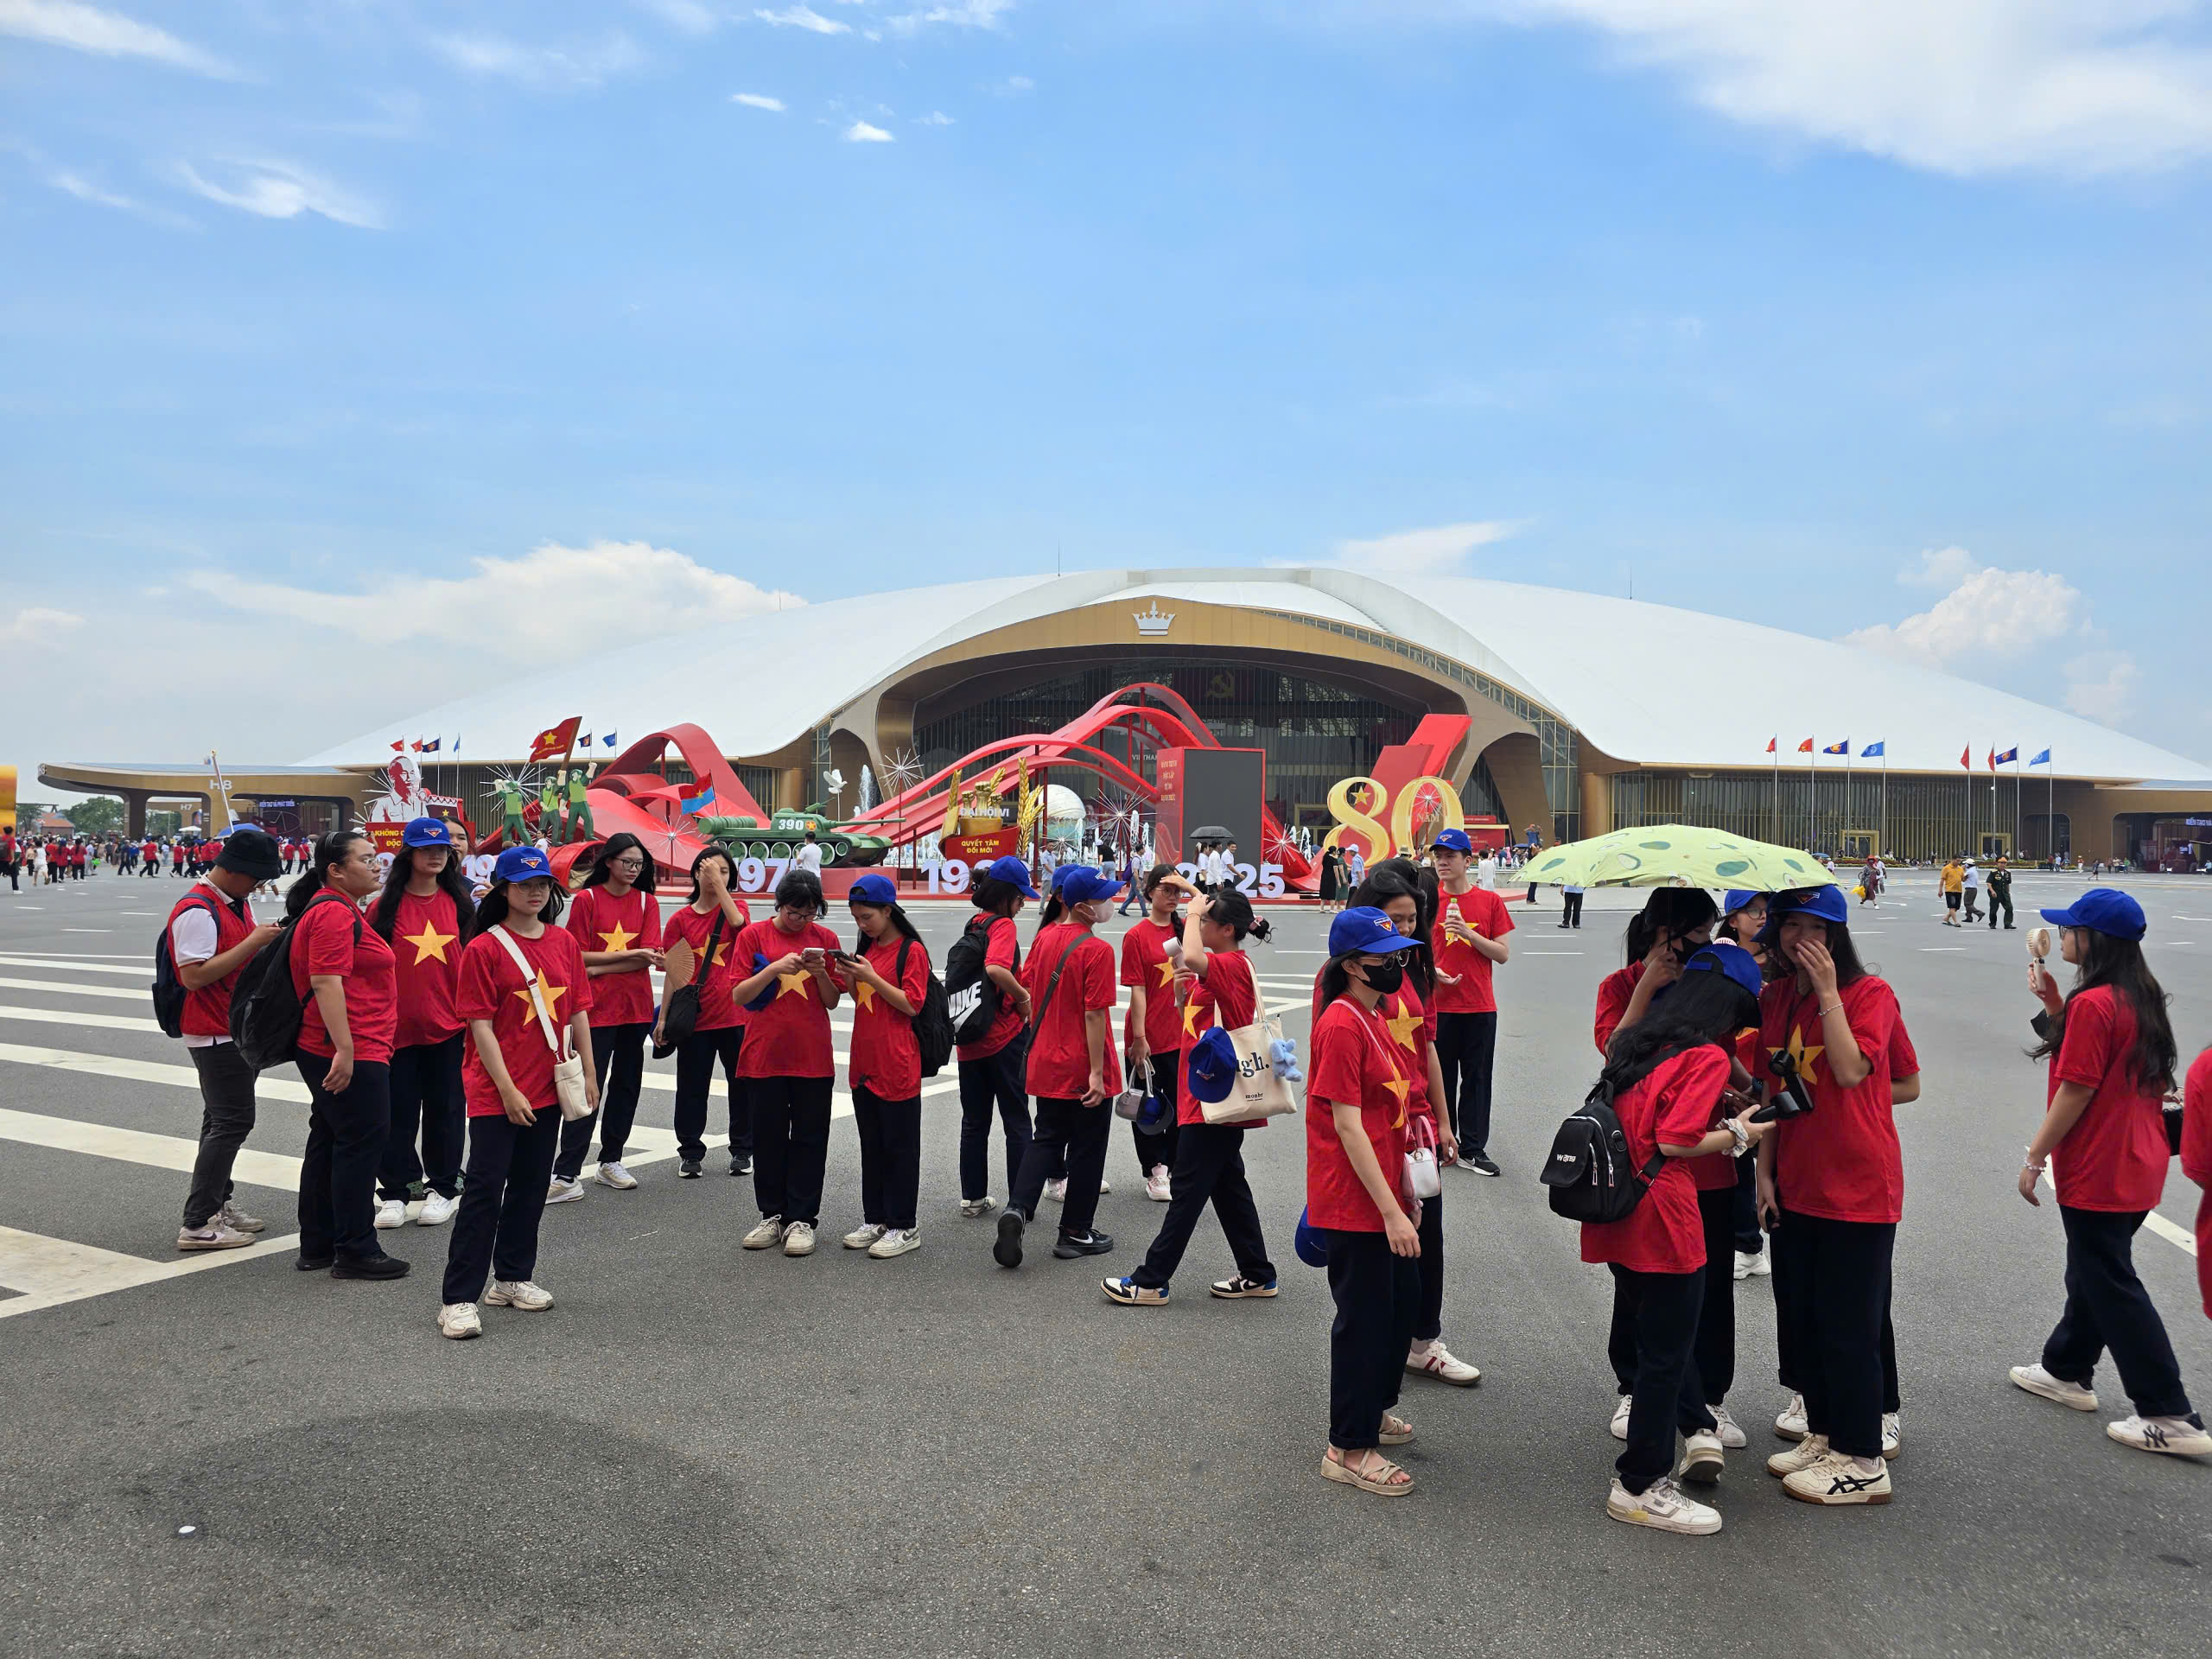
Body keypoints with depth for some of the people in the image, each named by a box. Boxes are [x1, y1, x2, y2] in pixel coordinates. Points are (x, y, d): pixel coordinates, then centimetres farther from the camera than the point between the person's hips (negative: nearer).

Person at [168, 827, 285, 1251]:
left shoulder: (237, 903, 13)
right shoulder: (197, 911, -19)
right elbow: (194, 975, -25)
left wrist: (267, 941, 4)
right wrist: (254, 942, -26)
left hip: (237, 1030, 10)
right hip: (215, 1034, -10)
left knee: (223, 1121, 17)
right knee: (232, 1122, -9)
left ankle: (219, 1205, 27)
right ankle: (198, 1224, -4)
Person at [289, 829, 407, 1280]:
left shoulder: (339, 909, 18)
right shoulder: (333, 913, -16)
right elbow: (326, 982, -24)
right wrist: (345, 1049, -28)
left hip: (334, 1052, 11)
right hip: (351, 1054, -11)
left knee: (329, 1144, 16)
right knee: (362, 1144, -4)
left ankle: (317, 1246, 25)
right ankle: (355, 1252, 2)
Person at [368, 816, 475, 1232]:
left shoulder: (458, 902, 5)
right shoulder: (386, 905, -1)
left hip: (448, 1025, 1)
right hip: (397, 1025, -1)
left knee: (444, 1108, 8)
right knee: (396, 1111, 5)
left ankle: (442, 1189, 20)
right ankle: (394, 1192, 17)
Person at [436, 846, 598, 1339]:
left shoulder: (564, 942, 6)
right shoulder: (484, 949, -9)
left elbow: (578, 1011, 11)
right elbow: (481, 1026, -11)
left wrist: (589, 1072, 7)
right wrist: (507, 1090, -15)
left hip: (548, 1088, 6)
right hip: (496, 1092, -5)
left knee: (531, 1187, 14)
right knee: (484, 1190, -4)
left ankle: (513, 1278, 28)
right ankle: (459, 1298, 3)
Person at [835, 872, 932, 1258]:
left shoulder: (912, 950, -10)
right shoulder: (867, 948, 13)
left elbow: (911, 1005, -14)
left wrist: (872, 977, -19)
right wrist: (850, 979, 0)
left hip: (897, 1066, -8)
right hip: (864, 1063, 8)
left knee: (900, 1147, 1)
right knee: (871, 1145, 14)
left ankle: (903, 1227, 9)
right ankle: (875, 1219, 24)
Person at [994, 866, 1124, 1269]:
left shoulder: (1043, 937, 2)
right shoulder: (1097, 950, -19)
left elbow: (1028, 990, 10)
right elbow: (1094, 1014, -20)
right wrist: (1097, 1072, -17)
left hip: (1046, 1064, 6)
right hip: (1083, 1069, -6)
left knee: (1046, 1139, 18)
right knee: (1087, 1148, 9)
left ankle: (1017, 1208, -1)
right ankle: (1075, 1233, 19)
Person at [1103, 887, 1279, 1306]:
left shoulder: (1234, 965, -16)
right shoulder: (1223, 968, 16)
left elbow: (1192, 958, -38)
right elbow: (1198, 1019, 23)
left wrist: (1193, 913, -23)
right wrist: (1185, 993, 5)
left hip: (1217, 1101, -10)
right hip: (1209, 1097, 10)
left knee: (1187, 1189, -3)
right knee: (1227, 1185, 15)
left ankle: (1151, 1281, 3)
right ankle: (1257, 1275, 23)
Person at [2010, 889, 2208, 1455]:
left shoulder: (2092, 1004, -22)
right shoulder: (2140, 998, 7)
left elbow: (2076, 1090, -21)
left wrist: (2035, 1158, -13)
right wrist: (2052, 1001, 7)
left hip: (2097, 1173, -10)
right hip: (2138, 1165, 10)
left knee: (2112, 1287, 0)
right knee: (2093, 1271, 22)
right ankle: (2067, 1370, 37)